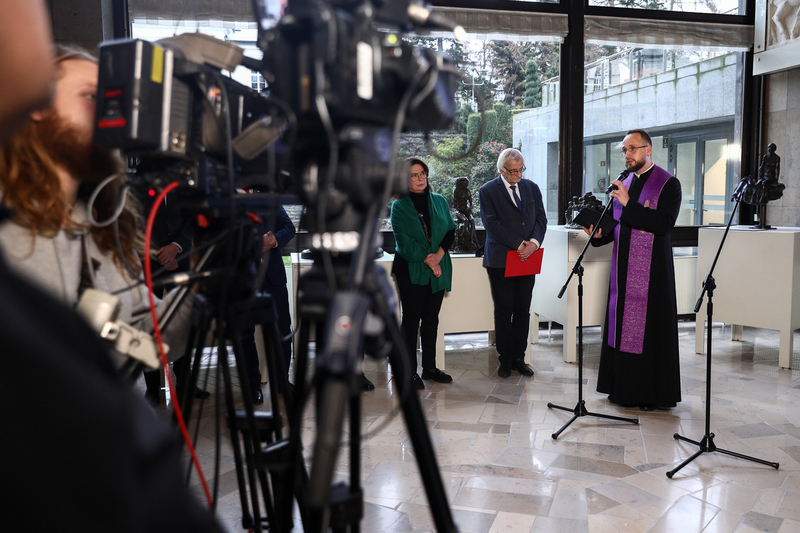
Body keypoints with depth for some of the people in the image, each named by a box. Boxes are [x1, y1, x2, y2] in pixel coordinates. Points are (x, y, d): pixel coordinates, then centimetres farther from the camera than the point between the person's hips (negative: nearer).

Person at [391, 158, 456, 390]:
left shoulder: (440, 201, 11)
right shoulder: (399, 206, -1)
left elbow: (451, 231, 6)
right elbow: (403, 240, -9)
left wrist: (439, 254, -10)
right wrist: (427, 259, -13)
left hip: (438, 270, 4)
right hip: (411, 270, -4)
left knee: (431, 319, 11)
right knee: (411, 319, 0)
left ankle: (430, 367, 21)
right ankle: (410, 372, 7)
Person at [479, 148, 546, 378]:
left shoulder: (532, 188, 11)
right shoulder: (488, 191, -3)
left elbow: (541, 219, 8)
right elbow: (492, 224, -11)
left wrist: (534, 242, -11)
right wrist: (519, 244, -16)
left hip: (527, 258, 4)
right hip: (500, 260, -4)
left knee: (523, 311, 8)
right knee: (503, 312, 3)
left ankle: (519, 358, 17)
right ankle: (505, 360, 13)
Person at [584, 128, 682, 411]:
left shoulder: (668, 184, -4)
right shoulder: (624, 183, 14)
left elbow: (664, 223, -18)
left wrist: (629, 204, -20)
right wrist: (599, 233, -2)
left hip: (651, 270, -6)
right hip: (623, 268, 6)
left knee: (650, 329, -2)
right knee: (622, 326, 7)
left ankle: (653, 393, 10)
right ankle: (624, 387, 18)